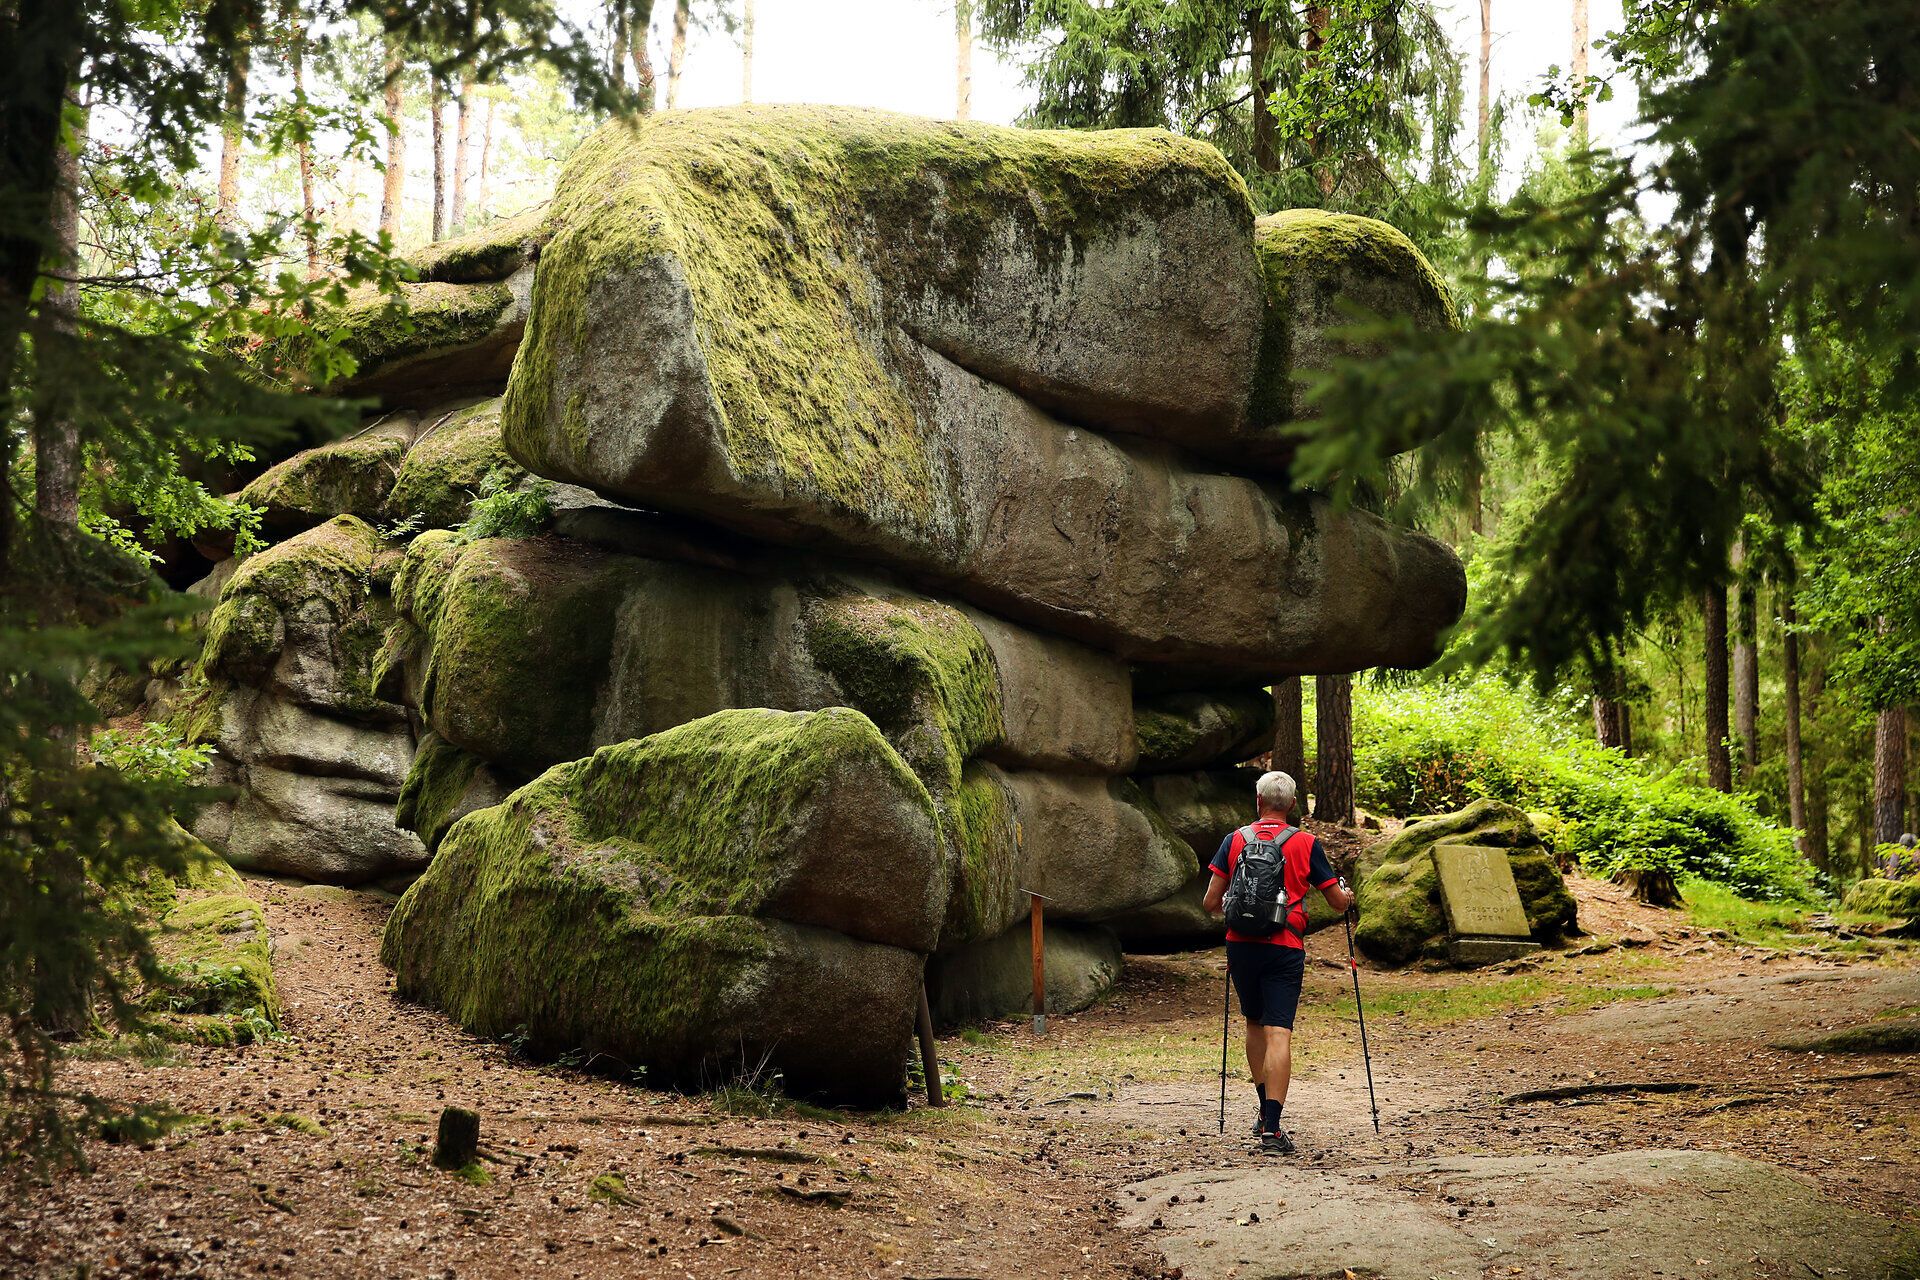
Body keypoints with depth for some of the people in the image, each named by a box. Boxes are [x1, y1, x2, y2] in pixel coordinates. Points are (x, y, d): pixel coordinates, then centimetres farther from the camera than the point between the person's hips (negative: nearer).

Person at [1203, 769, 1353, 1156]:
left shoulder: (1234, 840, 3)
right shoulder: (1306, 844, -1)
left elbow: (1211, 902, 3)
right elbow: (1339, 903, 5)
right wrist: (1346, 893, 29)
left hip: (1241, 946, 2)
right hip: (1285, 948, -2)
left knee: (1255, 1024, 22)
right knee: (1279, 1033, -7)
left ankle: (1267, 1112, 28)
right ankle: (1272, 1130, -16)